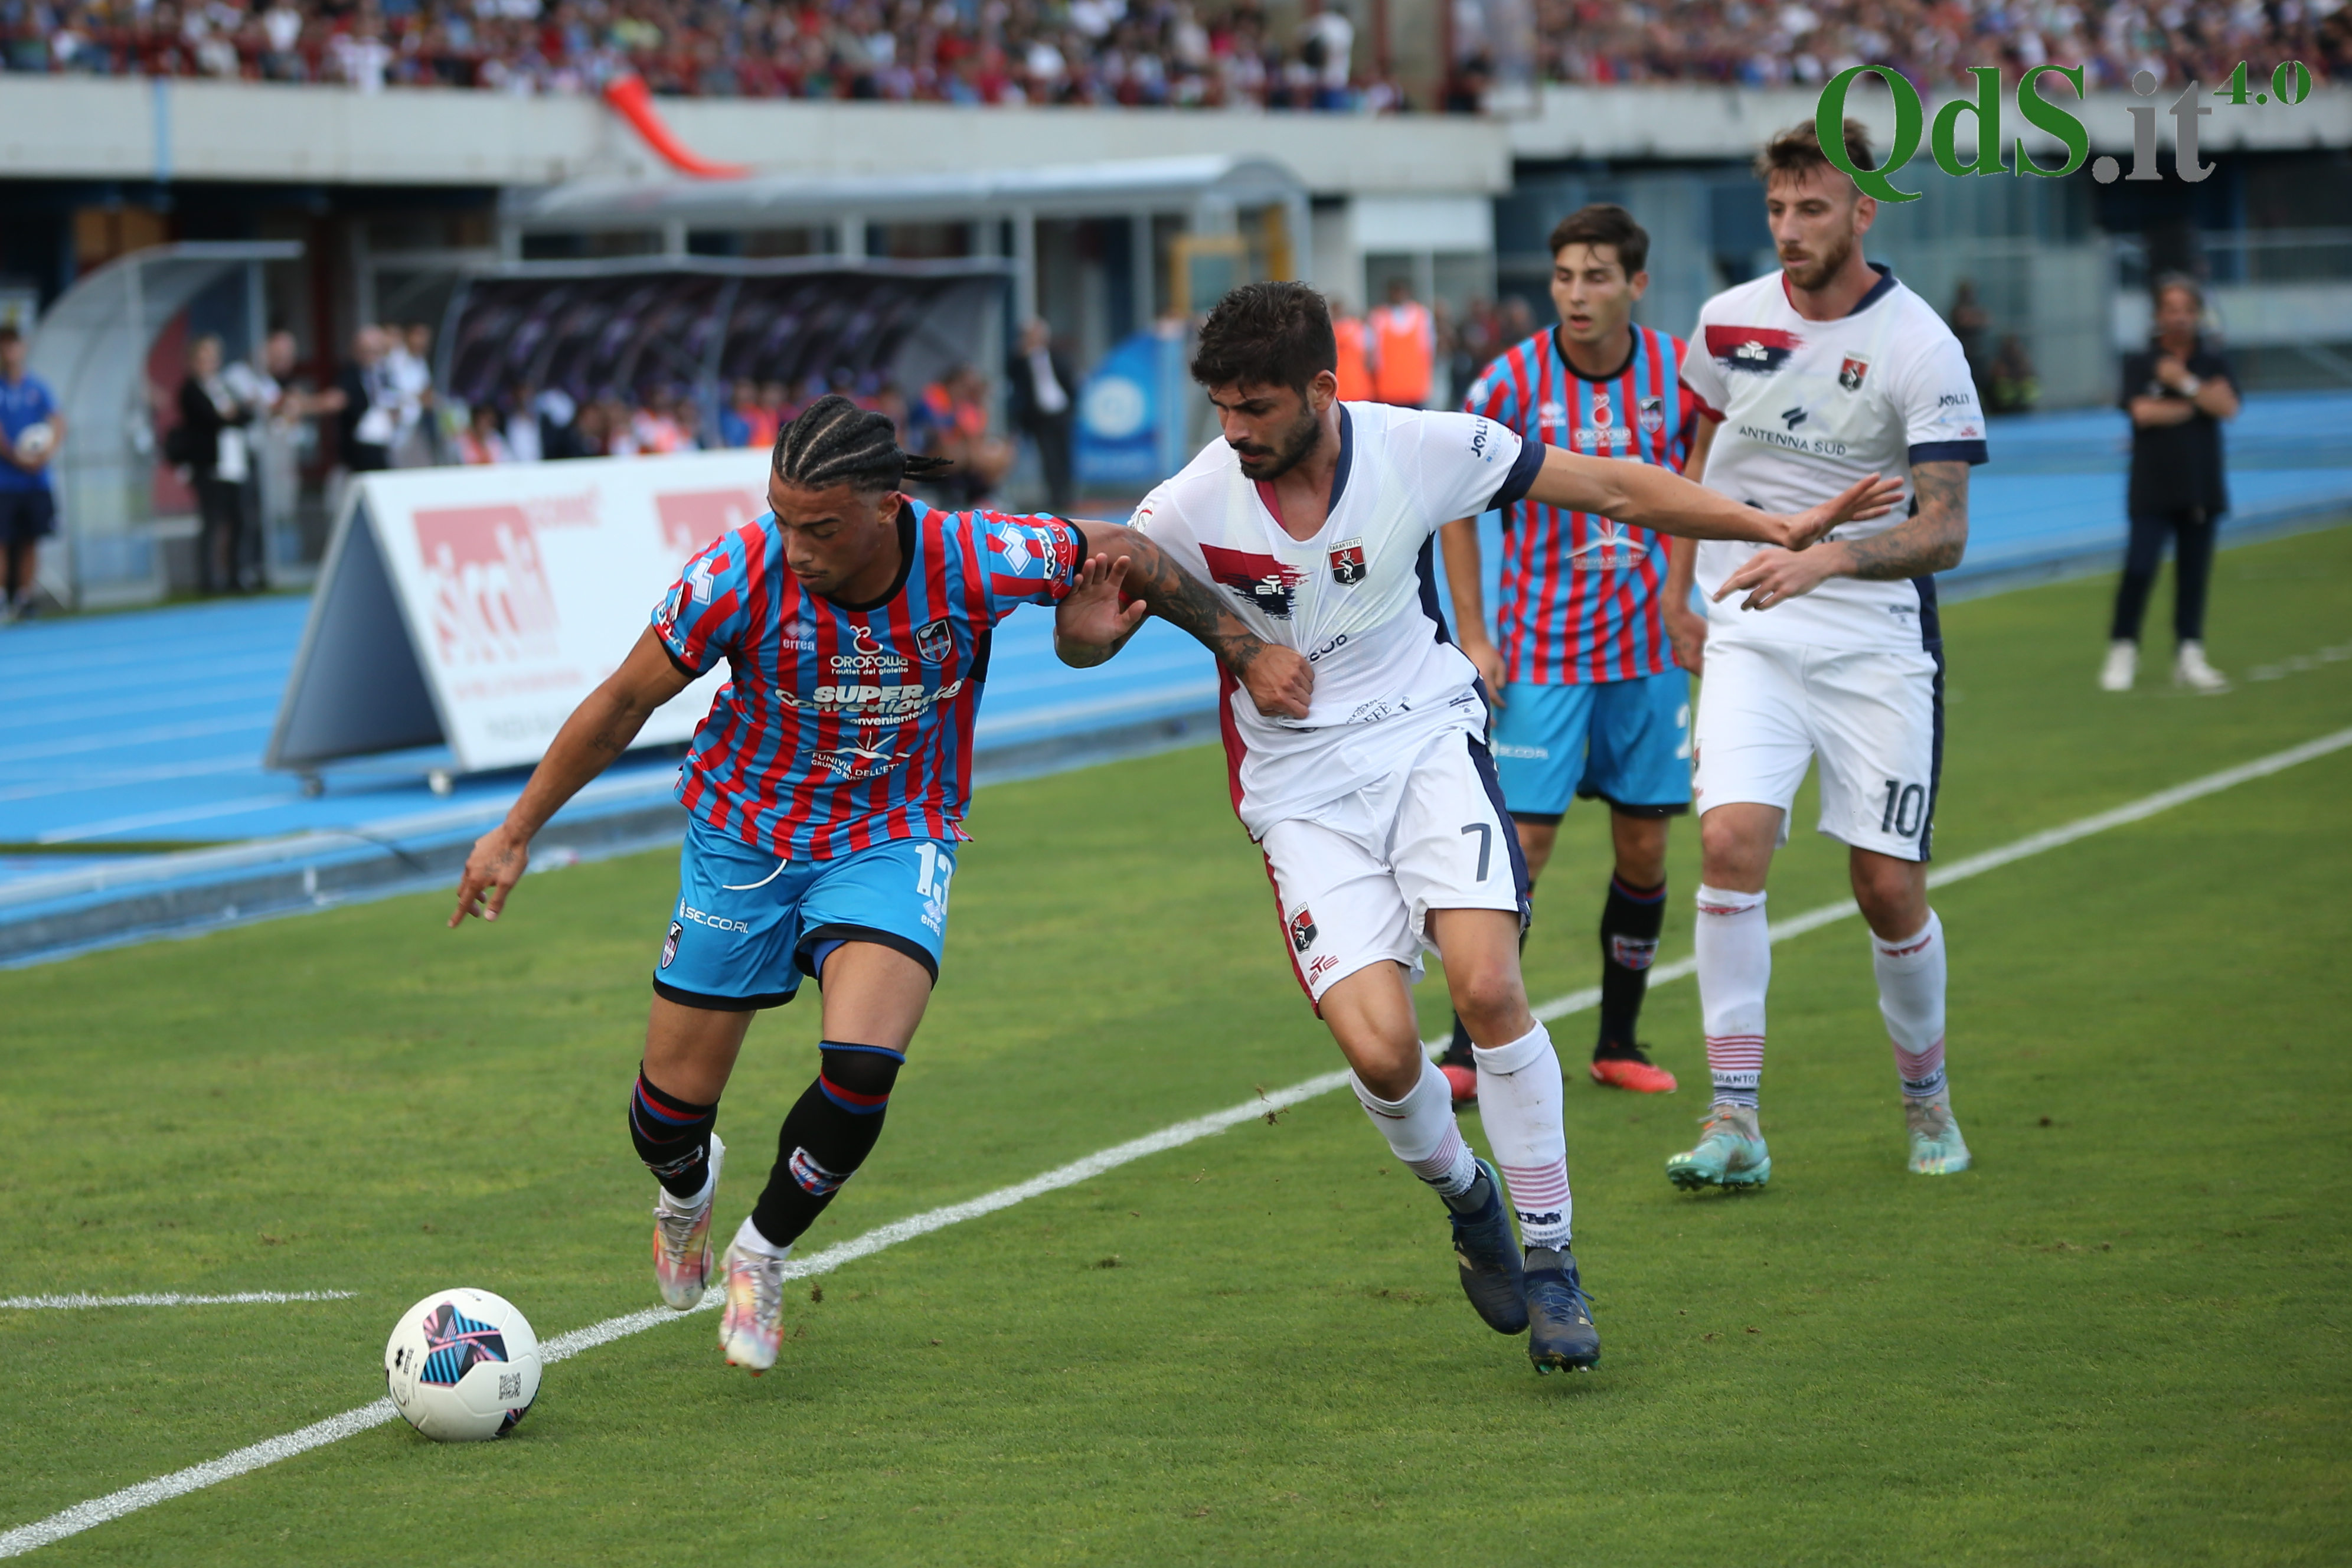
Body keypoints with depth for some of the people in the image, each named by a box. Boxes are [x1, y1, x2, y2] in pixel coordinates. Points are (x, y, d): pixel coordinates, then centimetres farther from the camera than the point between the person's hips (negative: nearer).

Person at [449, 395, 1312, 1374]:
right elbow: (623, 703, -11)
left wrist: (1245, 652, 0)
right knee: (672, 1107, 4)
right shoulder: (741, 574, -26)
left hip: (895, 842, -1)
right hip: (744, 836, 1)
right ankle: (685, 1192, 43)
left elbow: (1120, 553, -6)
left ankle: (763, 1254, 4)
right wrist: (516, 833, -5)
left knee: (861, 1071, -25)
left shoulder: (973, 561, -26)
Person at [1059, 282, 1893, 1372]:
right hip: (1299, 784, 0)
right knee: (1379, 1049, -17)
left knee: (1487, 986, -23)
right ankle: (1465, 1196, 17)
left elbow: (1614, 491, -2)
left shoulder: (1419, 449, -12)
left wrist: (1777, 530, -3)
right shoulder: (1190, 511, -13)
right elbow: (1082, 647, -2)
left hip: (1427, 738, 0)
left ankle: (1548, 1255, -4)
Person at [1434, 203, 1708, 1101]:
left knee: (1644, 847, 6)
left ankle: (1618, 1043, 20)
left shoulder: (1679, 373, -4)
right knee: (1524, 838, -10)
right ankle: (1469, 1047, -2)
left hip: (1646, 646, 3)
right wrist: (1472, 636, -4)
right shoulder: (1514, 382, -11)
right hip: (1540, 647, -3)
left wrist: (1684, 599, 6)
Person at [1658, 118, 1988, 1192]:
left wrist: (1827, 558, -31)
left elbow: (1944, 532, -16)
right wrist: (1678, 576, 23)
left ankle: (1927, 1101, 25)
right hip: (1749, 636, 2)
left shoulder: (1920, 348, -11)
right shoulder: (1730, 321, 2)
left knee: (1889, 888, -1)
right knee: (1730, 842, -18)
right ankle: (1734, 1125, -16)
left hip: (1876, 643, -2)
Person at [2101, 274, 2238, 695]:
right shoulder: (2139, 363, 2)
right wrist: (2197, 405, -4)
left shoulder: (2213, 363, 9)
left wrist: (2186, 383, -13)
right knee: (2139, 568, -12)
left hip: (2201, 490, 3)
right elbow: (2142, 411, -12)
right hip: (2152, 489, -3)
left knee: (2194, 573, 4)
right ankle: (2122, 651, -2)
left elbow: (2228, 407, -6)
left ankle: (2189, 656, 10)